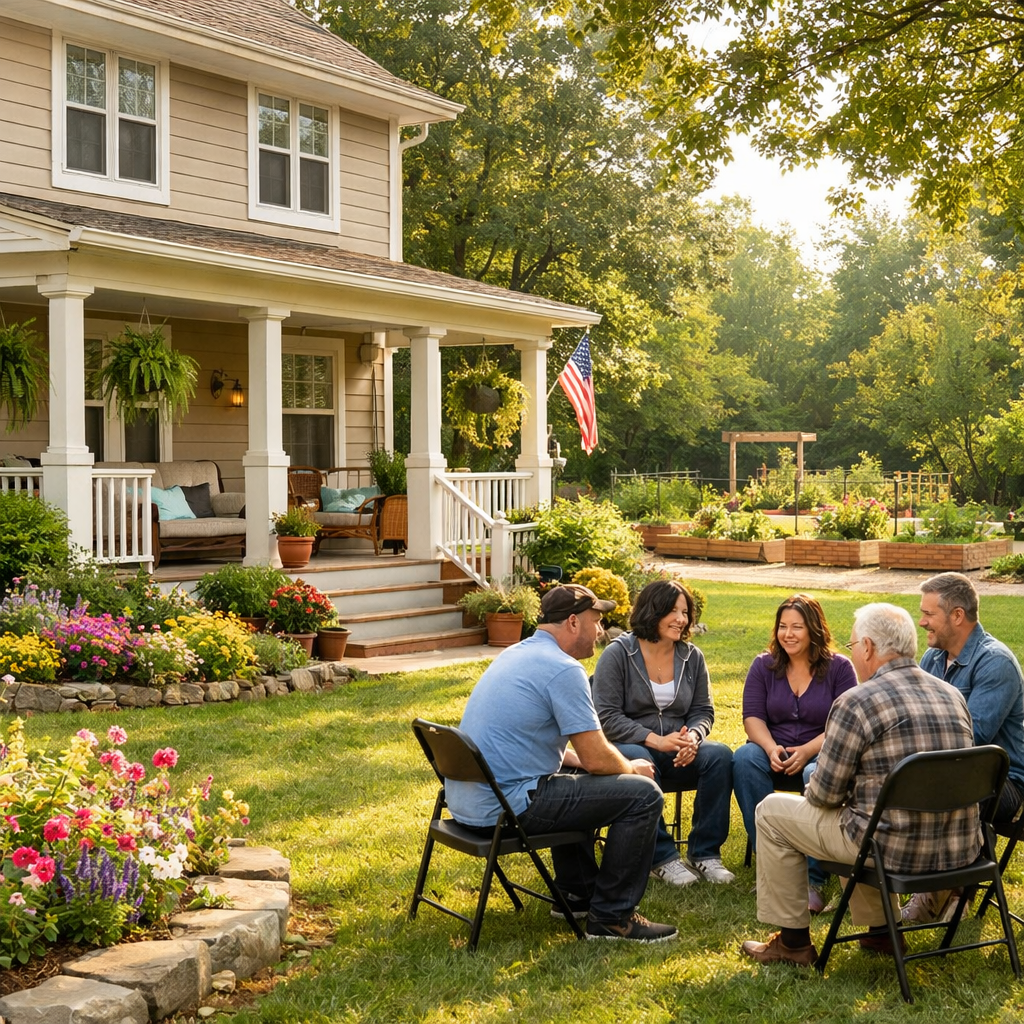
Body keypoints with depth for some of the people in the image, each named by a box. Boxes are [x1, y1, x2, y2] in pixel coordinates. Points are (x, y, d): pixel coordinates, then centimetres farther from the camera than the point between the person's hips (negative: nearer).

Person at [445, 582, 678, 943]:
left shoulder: (515, 654, 15)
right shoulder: (563, 669, -14)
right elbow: (597, 759, -15)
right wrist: (632, 768, 6)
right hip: (508, 805, -10)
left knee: (577, 778, 34)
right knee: (643, 794, -6)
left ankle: (577, 893, 36)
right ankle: (611, 917, 2)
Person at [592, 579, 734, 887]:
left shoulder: (691, 657, 8)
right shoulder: (618, 654, -6)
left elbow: (703, 710, 11)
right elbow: (607, 717, -12)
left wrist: (692, 737, -14)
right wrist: (655, 740, -23)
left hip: (678, 750, 5)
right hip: (629, 746, -4)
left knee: (720, 755, -25)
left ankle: (704, 853, -15)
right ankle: (662, 858, -25)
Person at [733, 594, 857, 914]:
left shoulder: (839, 667, 2)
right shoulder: (764, 665, 10)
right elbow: (753, 717, 2)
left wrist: (807, 750, -22)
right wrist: (771, 748, -20)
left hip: (820, 754, -3)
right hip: (775, 753, 3)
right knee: (744, 759, -31)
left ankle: (812, 881, -36)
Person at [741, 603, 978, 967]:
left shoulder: (856, 703, -14)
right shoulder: (954, 697, 7)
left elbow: (825, 794, -9)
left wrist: (810, 793, 15)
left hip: (898, 851, -7)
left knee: (772, 811, 11)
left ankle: (793, 941, 18)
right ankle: (879, 930, 35)